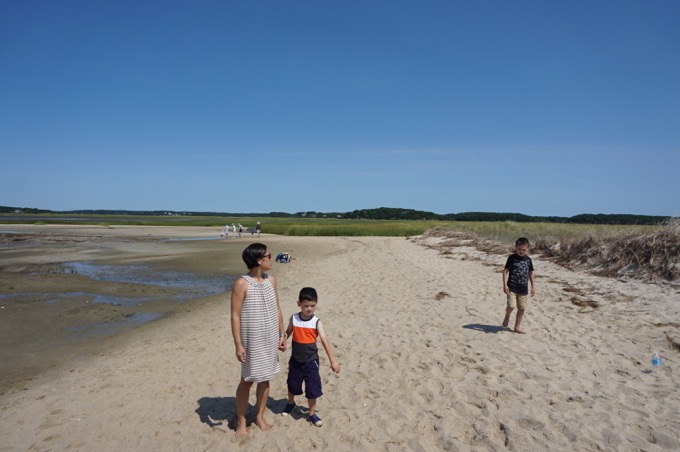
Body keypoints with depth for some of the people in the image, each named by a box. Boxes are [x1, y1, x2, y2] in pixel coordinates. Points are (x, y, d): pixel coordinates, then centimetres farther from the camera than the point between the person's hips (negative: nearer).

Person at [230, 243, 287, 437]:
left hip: (270, 339, 5)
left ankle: (260, 416, 33)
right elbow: (235, 316, -15)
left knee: (265, 378, 15)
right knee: (247, 380, 8)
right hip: (252, 341, -5)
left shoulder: (271, 280, 2)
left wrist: (282, 334, 10)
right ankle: (241, 421, 26)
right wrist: (238, 344, -16)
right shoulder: (242, 284, -17)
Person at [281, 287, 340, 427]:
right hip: (295, 360, 2)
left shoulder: (317, 322, -14)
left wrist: (332, 360, -20)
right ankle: (291, 403, 49)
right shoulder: (294, 319, -8)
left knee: (312, 388, 2)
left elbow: (324, 341, -17)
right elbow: (287, 333, 7)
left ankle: (312, 414, 23)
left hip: (311, 361, -2)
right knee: (293, 385, 19)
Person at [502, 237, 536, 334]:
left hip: (524, 289, 4)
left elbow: (531, 273, 13)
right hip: (512, 288, -4)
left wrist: (533, 286, 12)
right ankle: (507, 316, 17)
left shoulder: (528, 260, 5)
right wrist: (505, 284, -15)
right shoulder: (512, 258, -6)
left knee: (522, 309, 8)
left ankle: (517, 327, 22)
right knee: (511, 306, -16)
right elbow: (505, 271, -7)